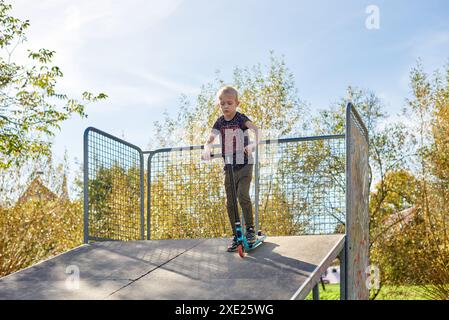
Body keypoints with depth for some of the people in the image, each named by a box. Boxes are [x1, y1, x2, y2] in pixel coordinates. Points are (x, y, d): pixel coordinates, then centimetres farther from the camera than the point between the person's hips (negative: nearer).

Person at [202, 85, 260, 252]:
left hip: (244, 165, -4)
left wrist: (254, 143, -45)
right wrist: (207, 149, -27)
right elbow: (209, 139, -4)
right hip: (229, 167, 4)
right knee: (230, 202, 4)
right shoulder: (220, 122, 3)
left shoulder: (241, 118, -8)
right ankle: (236, 235, 14)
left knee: (242, 195, -20)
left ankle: (250, 228, -2)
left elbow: (255, 129, -25)